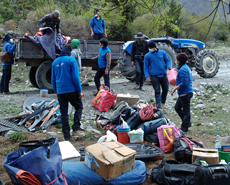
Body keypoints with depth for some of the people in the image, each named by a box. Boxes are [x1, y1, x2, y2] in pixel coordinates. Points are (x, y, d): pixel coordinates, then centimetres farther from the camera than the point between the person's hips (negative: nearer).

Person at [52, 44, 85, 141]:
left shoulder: (55, 62, 11)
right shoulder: (71, 60, -6)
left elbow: (53, 79, 15)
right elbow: (75, 77, -11)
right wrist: (80, 91, -7)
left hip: (60, 92, 4)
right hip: (71, 90, -4)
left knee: (63, 113, 9)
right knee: (79, 107, 15)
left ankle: (66, 137, 12)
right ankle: (76, 129, 0)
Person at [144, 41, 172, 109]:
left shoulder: (163, 52, 6)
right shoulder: (147, 56, 2)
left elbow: (167, 60, 9)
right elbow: (146, 67, 3)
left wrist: (169, 66, -12)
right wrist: (147, 76, -8)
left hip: (164, 75, 2)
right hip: (154, 76, -2)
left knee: (165, 89, 12)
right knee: (157, 91, -2)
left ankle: (163, 102, 37)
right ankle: (159, 107, 4)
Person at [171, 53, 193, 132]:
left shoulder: (183, 69, -20)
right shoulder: (186, 67, 12)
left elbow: (183, 83, -25)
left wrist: (175, 89, -17)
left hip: (185, 93, -11)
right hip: (184, 93, 11)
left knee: (186, 111, 1)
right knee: (177, 107, 20)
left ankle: (184, 128, 12)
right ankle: (187, 122, 27)